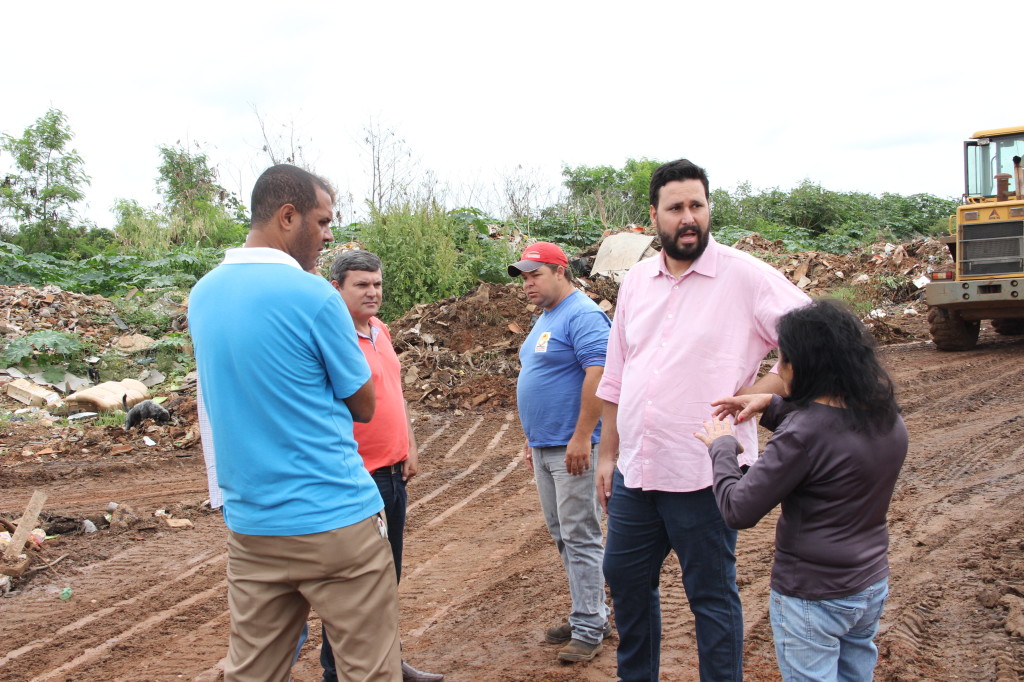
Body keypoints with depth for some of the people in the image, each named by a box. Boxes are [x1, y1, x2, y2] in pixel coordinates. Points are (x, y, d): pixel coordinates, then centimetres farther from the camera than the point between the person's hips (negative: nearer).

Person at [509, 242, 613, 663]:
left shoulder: (582, 315, -14)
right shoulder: (545, 319, 17)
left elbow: (599, 374, -23)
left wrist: (581, 438, -25)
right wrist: (532, 439, 22)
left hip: (572, 448, -10)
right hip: (544, 448, 10)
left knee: (579, 536, -2)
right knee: (561, 534, 15)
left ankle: (588, 629, 8)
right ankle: (592, 613, 27)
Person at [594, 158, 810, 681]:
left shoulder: (745, 276, -10)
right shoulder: (636, 281, 7)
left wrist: (760, 391, -17)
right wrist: (608, 454, 13)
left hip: (702, 476, -6)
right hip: (634, 471, 6)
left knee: (712, 597, 9)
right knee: (624, 579, 20)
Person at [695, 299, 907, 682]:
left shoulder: (802, 434, -29)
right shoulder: (885, 414, -4)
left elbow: (739, 511, -24)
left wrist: (721, 446, -9)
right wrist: (770, 406, 6)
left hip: (811, 600, -8)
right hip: (872, 586, 8)